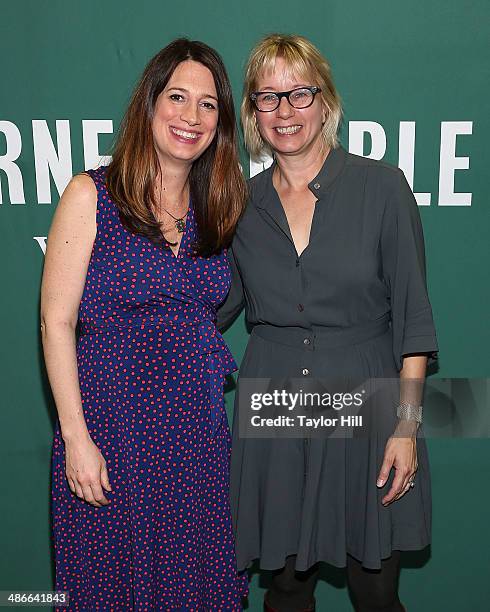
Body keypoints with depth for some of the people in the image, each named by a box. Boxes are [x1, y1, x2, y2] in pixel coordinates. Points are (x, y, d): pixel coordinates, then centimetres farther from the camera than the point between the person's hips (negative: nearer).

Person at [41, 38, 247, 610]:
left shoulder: (216, 208, 7)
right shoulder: (91, 194, -7)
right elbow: (56, 321, -9)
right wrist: (76, 435, -13)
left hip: (198, 428, 4)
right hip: (111, 425, -4)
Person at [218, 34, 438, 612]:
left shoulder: (381, 186, -5)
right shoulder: (243, 203, 3)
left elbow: (412, 314, -5)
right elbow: (215, 305, 12)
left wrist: (406, 424, -9)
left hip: (365, 397, -2)